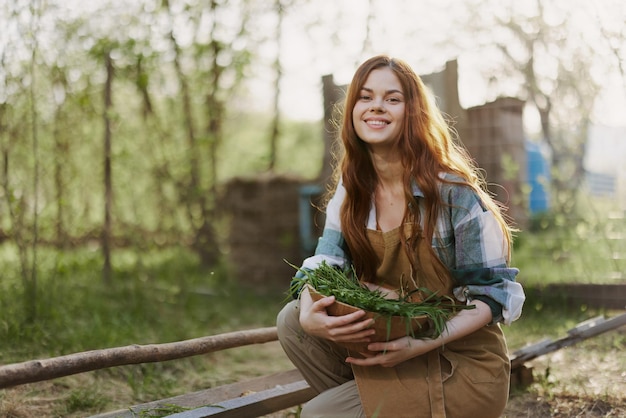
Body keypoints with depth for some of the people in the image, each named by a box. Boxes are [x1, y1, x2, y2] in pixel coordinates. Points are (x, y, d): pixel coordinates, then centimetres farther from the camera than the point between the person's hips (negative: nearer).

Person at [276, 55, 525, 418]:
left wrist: (425, 343, -28)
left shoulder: (454, 192, -16)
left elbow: (495, 292, -14)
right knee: (292, 321, -11)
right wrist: (310, 316, -26)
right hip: (389, 346, 6)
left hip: (462, 364, -6)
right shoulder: (352, 189, 2)